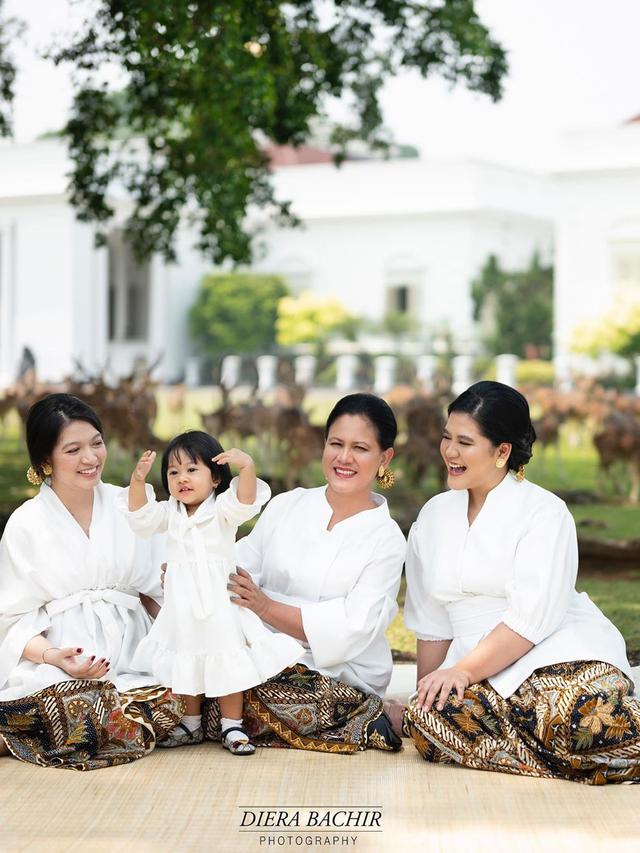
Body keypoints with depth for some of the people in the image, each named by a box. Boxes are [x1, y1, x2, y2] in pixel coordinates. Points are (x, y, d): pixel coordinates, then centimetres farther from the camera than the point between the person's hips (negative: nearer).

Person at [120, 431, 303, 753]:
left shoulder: (222, 510, -7)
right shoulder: (170, 513, 7)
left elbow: (246, 501, -25)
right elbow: (141, 518, -5)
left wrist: (247, 467, -44)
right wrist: (138, 480, -21)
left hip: (218, 602, -4)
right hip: (182, 604, 4)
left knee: (227, 663, -1)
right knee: (185, 665, 13)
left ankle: (232, 727, 8)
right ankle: (191, 725, 26)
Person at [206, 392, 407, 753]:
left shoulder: (387, 539, -2)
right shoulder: (285, 506, 10)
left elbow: (352, 629, -12)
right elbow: (241, 568, 4)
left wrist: (267, 607, -22)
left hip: (342, 678, -5)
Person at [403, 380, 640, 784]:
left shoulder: (545, 512, -2)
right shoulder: (434, 517, 17)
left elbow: (532, 619, -12)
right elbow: (432, 624, 19)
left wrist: (463, 671, -16)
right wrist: (424, 697, 13)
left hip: (562, 660, -5)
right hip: (480, 671, 5)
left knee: (591, 714, -40)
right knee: (428, 719, -31)